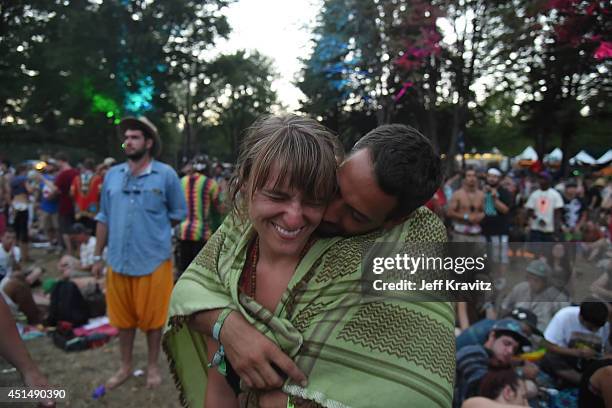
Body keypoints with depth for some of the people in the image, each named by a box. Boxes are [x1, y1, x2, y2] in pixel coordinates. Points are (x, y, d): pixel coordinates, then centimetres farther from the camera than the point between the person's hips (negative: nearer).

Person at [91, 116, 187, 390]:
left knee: (152, 316, 10)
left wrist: (155, 230, 4)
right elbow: (104, 218, 11)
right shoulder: (112, 175, 6)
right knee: (123, 317, 15)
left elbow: (179, 213, 3)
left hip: (153, 260, -3)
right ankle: (125, 366, 35)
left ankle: (153, 366, 30)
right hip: (118, 260, 4)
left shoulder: (165, 174, -6)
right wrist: (97, 256, 11)